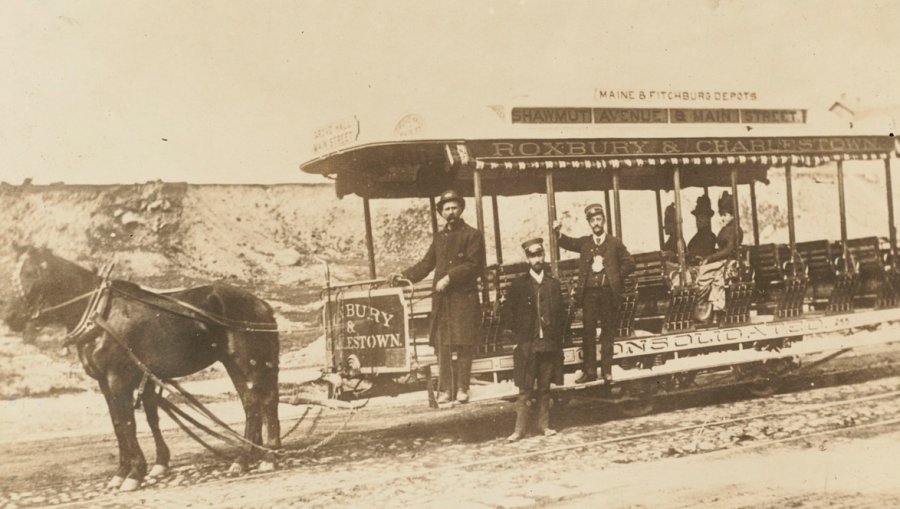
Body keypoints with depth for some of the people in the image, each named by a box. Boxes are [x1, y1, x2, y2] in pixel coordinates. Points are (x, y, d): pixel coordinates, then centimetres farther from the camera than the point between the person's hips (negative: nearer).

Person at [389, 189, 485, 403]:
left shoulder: (472, 235, 1)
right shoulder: (439, 237, 19)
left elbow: (473, 265, -8)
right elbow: (426, 263, 20)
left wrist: (449, 277, -15)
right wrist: (405, 275, 7)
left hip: (464, 297, -5)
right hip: (442, 299, 5)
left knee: (462, 344, -6)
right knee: (443, 345, 3)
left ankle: (462, 388, 0)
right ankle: (445, 389, 6)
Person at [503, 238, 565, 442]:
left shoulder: (554, 284, 10)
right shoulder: (518, 285, 2)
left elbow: (561, 312, 15)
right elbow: (508, 314, 4)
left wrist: (558, 334, 5)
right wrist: (518, 334, -1)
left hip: (549, 345, 3)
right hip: (527, 345, -3)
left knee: (544, 388, 9)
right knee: (525, 390, -3)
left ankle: (544, 425, 16)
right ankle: (520, 429, 1)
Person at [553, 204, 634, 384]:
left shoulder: (614, 243, 7)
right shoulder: (584, 242, 13)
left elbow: (629, 262, 8)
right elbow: (569, 243, 1)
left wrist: (616, 277, -1)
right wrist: (558, 233, -17)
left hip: (608, 292, -1)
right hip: (589, 292, 1)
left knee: (608, 331, 2)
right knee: (588, 331, 0)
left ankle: (607, 370, 7)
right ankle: (589, 371, 5)